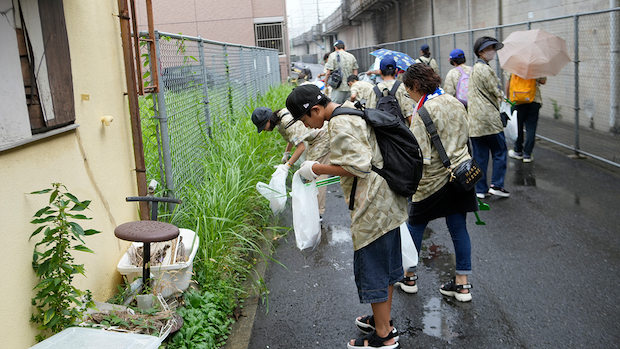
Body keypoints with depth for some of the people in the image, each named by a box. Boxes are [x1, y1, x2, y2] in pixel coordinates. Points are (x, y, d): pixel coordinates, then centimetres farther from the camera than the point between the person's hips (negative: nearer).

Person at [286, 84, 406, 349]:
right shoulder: (351, 110, 11)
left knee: (372, 267, 1)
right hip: (386, 199, 11)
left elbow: (358, 166, -24)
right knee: (385, 262, 20)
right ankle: (383, 320, 36)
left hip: (372, 206, -10)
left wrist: (317, 169, -16)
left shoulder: (340, 124, -20)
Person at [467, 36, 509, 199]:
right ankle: (496, 185, 4)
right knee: (499, 151, 5)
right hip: (489, 117, -8)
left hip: (474, 119, 8)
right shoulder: (484, 69, -13)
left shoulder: (473, 68, 16)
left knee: (480, 155, 9)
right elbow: (496, 92, -11)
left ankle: (480, 189, 12)